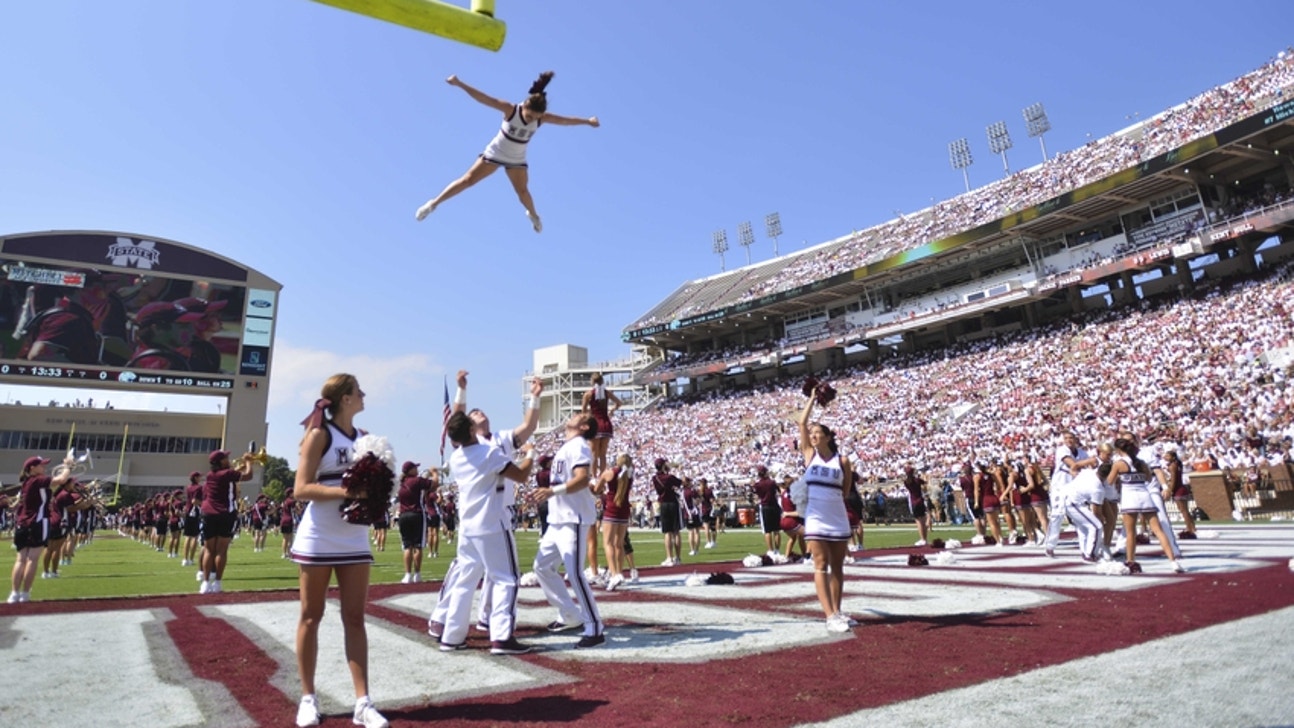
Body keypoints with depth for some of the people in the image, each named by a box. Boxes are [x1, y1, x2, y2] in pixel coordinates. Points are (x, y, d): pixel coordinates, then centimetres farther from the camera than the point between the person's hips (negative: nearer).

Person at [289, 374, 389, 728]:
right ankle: (308, 697, 20)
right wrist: (346, 491, -23)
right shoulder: (319, 435, -6)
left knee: (355, 619, 5)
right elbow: (301, 489, -13)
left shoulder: (364, 437, 10)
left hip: (354, 540, 5)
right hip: (318, 540, -5)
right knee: (311, 617, 7)